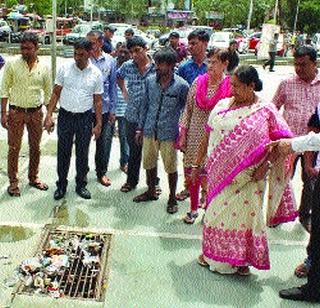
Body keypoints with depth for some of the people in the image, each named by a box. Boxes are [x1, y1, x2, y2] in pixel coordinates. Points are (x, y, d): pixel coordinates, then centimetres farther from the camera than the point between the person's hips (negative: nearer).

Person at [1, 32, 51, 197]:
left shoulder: (44, 68, -1)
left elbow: (48, 93, 6)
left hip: (36, 112, 2)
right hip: (16, 112, -2)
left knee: (35, 147, 12)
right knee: (14, 148, 3)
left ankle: (33, 178, 29)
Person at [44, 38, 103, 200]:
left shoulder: (96, 74, -3)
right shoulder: (65, 68, -4)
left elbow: (98, 101, 2)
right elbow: (56, 93, 1)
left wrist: (99, 124, -1)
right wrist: (49, 115, -6)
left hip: (85, 117, 0)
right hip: (65, 116, 0)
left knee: (82, 153, 10)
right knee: (63, 152, 7)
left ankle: (81, 185, 25)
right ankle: (61, 185, 22)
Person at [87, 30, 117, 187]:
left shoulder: (110, 61, 1)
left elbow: (113, 86, 6)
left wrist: (113, 110, 3)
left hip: (104, 108, 1)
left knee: (104, 142, 9)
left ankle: (102, 172, 25)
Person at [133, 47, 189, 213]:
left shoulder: (181, 85, -12)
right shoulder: (150, 81, 1)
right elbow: (145, 105, 10)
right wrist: (140, 127, 11)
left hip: (169, 133, -4)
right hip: (150, 131, 4)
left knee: (171, 167, 7)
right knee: (149, 163, 17)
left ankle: (172, 198, 26)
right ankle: (151, 192, 39)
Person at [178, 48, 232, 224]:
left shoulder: (230, 87, -7)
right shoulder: (199, 82, 2)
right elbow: (188, 109, 6)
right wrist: (183, 134, 3)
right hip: (194, 137, 3)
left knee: (207, 178, -1)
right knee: (191, 174, 10)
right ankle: (193, 208, 30)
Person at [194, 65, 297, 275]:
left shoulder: (265, 111, -5)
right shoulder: (222, 106, 5)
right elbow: (207, 138, 9)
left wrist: (265, 165, -16)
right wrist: (197, 164, 10)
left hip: (247, 178, -3)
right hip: (219, 173, 3)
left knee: (245, 215, 5)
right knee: (216, 213, 12)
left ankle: (242, 260, 23)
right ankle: (212, 254, 30)